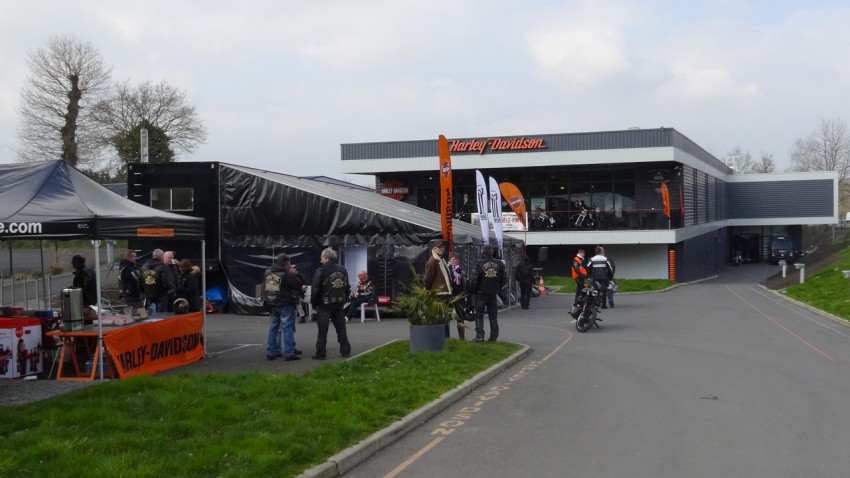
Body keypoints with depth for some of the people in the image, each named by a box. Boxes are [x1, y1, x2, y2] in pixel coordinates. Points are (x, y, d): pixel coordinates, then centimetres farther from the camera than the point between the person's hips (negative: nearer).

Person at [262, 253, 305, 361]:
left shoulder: (267, 273, 3)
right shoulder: (287, 275, -18)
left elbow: (264, 288, 11)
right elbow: (299, 285, -17)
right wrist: (295, 275, -5)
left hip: (272, 306, 6)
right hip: (285, 305, -6)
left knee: (273, 328, 15)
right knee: (288, 328, -2)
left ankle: (271, 352, 18)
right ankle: (289, 353, -4)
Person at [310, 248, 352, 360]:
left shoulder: (321, 271, -12)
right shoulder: (343, 270, 9)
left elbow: (315, 289, -13)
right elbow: (347, 288, 13)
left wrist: (314, 303, -1)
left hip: (325, 304, -5)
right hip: (339, 304, 5)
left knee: (322, 331, -1)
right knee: (341, 329, 13)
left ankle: (321, 353, -2)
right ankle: (345, 351, 16)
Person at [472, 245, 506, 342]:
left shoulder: (480, 264, -11)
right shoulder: (499, 264, 2)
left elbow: (476, 278, -12)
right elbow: (504, 279, 5)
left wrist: (474, 289, 1)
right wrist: (498, 288, 14)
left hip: (481, 292, -4)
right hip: (493, 293, 4)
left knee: (479, 314, 2)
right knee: (493, 315, 11)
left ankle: (479, 335, -8)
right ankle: (493, 337, 11)